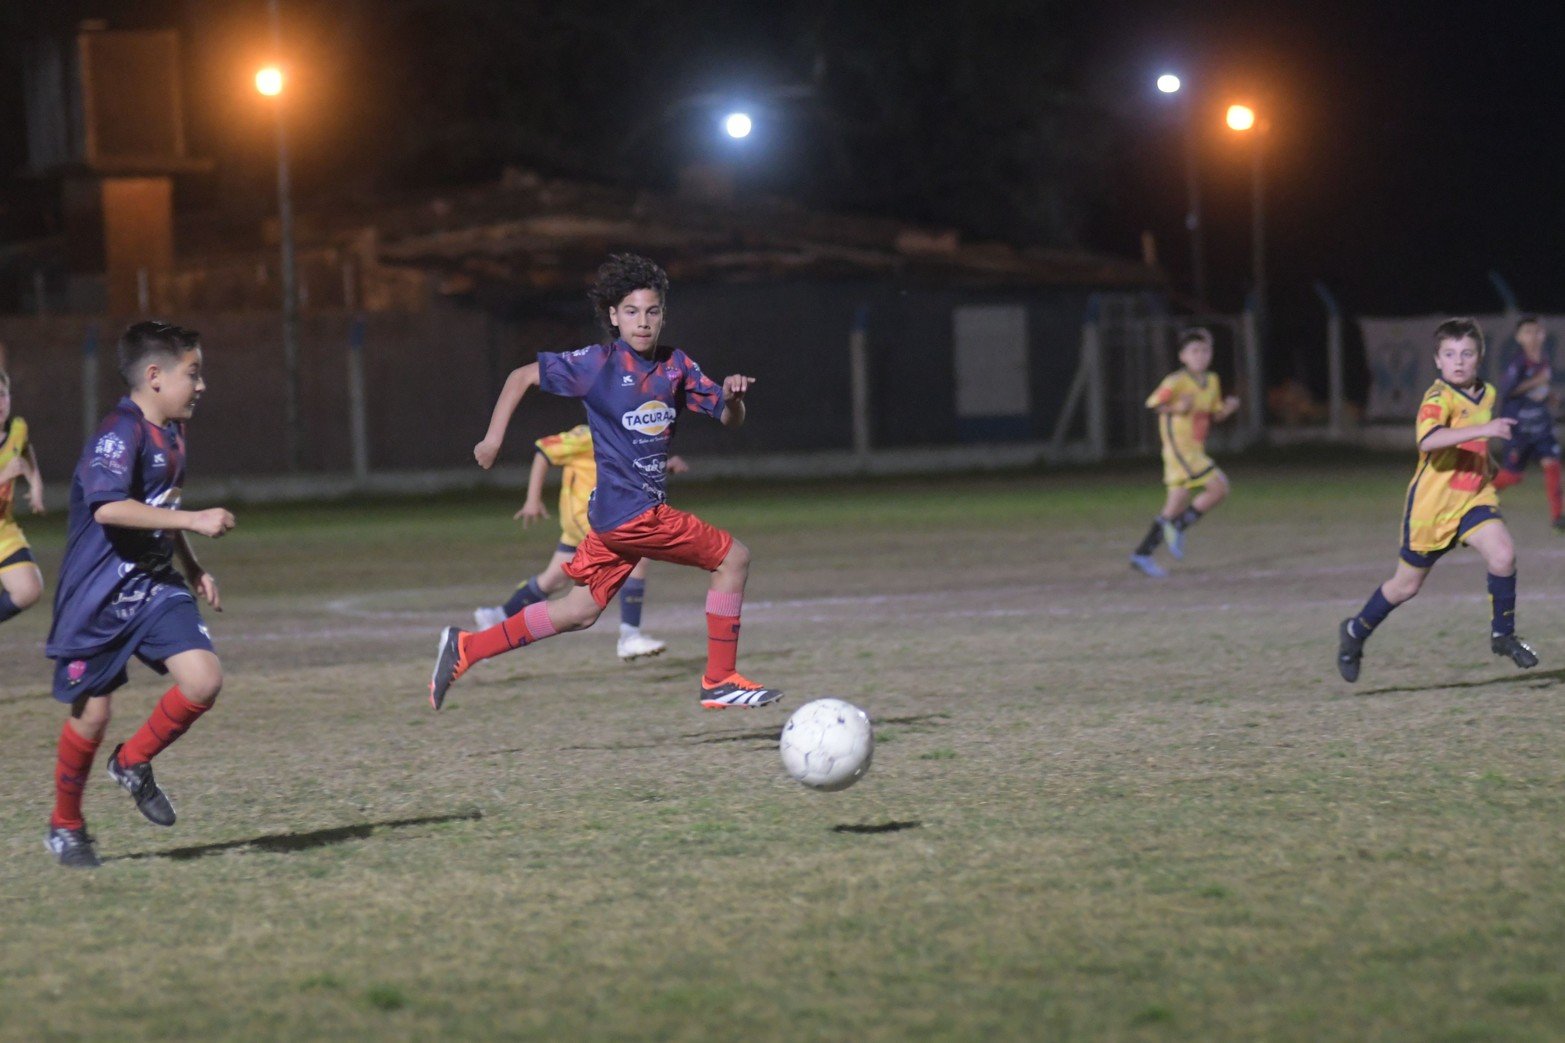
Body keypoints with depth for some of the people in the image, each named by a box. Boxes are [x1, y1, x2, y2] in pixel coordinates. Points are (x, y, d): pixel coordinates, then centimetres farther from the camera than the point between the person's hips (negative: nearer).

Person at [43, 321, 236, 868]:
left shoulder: (171, 435, 10)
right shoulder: (120, 433, -18)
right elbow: (109, 507, -34)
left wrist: (193, 570, 21)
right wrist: (194, 520, -32)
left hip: (153, 587, 7)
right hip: (97, 597, -7)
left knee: (203, 679, -12)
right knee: (91, 714, 0)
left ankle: (133, 763, 13)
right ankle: (65, 825, 22)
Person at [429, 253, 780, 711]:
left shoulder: (676, 366, 6)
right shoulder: (598, 364, -10)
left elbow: (730, 419, 9)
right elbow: (523, 376, -1)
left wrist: (732, 395, -14)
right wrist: (493, 438, -4)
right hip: (628, 510, -7)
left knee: (581, 610, 14)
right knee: (733, 557, -6)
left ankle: (465, 648, 19)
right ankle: (720, 681, 0)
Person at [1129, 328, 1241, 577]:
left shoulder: (1212, 381, 11)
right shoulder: (1176, 382, -11)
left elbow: (1214, 416, 18)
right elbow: (1153, 404, -9)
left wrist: (1228, 409, -3)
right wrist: (1176, 408, -25)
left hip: (1196, 449, 8)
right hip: (1179, 447, -8)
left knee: (1177, 507, 9)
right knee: (1219, 487, -18)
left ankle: (1142, 554, 15)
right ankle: (1177, 527, -8)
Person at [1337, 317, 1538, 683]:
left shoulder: (1487, 394, 6)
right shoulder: (1439, 397, -18)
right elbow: (1428, 440, -40)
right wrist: (1483, 430, -44)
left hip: (1473, 497, 5)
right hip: (1432, 501, -5)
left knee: (1503, 555, -20)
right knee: (1407, 583, 7)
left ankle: (1503, 635, -3)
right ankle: (1355, 632, 31)